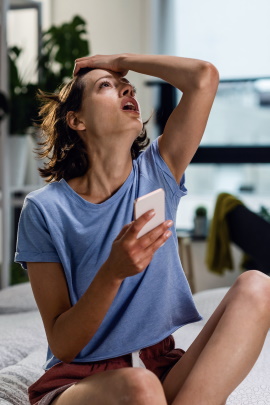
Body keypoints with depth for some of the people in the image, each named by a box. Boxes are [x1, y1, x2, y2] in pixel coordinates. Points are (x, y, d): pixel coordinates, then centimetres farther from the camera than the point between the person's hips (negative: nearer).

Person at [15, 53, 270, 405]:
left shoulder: (157, 173, 4)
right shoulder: (45, 209, -7)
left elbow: (204, 77, -7)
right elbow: (62, 346, -10)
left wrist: (120, 59, 4)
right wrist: (113, 272, -27)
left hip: (162, 365, 5)